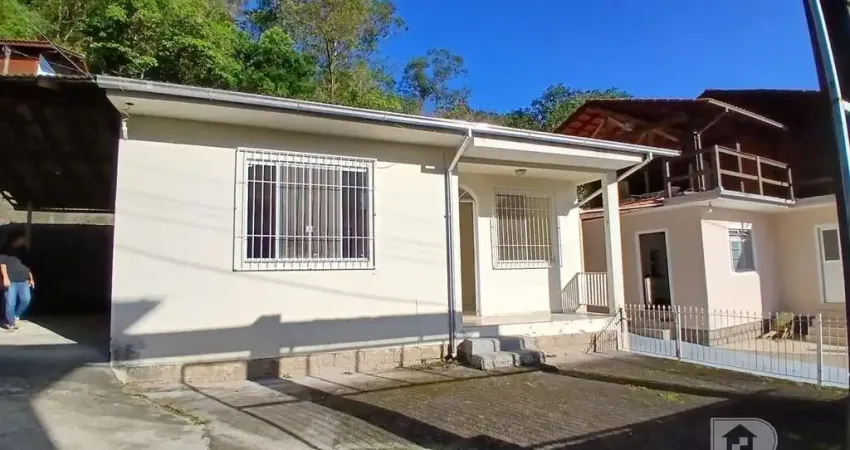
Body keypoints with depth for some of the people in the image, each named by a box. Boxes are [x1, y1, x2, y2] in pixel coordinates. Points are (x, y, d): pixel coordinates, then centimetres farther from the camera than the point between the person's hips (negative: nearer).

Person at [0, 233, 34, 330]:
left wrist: (31, 278, 17)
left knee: (26, 299, -10)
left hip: (24, 281, 4)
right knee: (10, 303, -5)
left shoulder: (24, 252, 17)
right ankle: (10, 323, 7)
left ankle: (16, 315, 15)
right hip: (11, 281, -4)